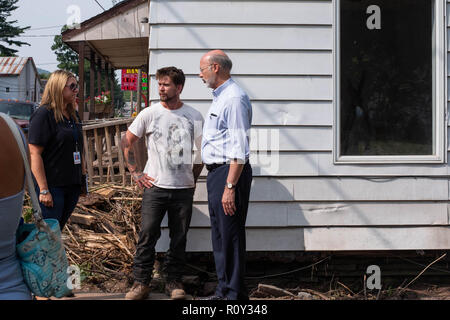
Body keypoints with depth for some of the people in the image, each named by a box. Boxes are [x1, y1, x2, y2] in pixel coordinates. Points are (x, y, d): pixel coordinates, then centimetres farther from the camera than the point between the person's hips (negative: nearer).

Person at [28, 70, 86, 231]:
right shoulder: (43, 114, -12)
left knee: (58, 229, 13)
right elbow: (34, 154, -16)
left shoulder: (73, 115, 13)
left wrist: (83, 175, 18)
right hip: (52, 186, -7)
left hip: (72, 185, 7)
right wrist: (44, 190, -20)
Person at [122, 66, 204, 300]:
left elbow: (204, 151, 14)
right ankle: (141, 282, 6)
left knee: (179, 238, 6)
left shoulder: (194, 117, 3)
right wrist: (135, 172, 2)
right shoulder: (149, 114, 1)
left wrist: (193, 177, 8)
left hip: (183, 189, 1)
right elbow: (126, 143, 9)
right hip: (155, 187, -1)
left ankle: (173, 280, 19)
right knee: (147, 235, -3)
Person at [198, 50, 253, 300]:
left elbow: (239, 150, -21)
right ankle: (224, 291, 24)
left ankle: (234, 294, 1)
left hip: (229, 173, -11)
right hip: (216, 173, 11)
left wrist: (230, 186, -24)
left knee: (230, 235, -6)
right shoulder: (220, 97, 18)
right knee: (220, 235, 15)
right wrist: (221, 181, 19)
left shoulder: (234, 99, -15)